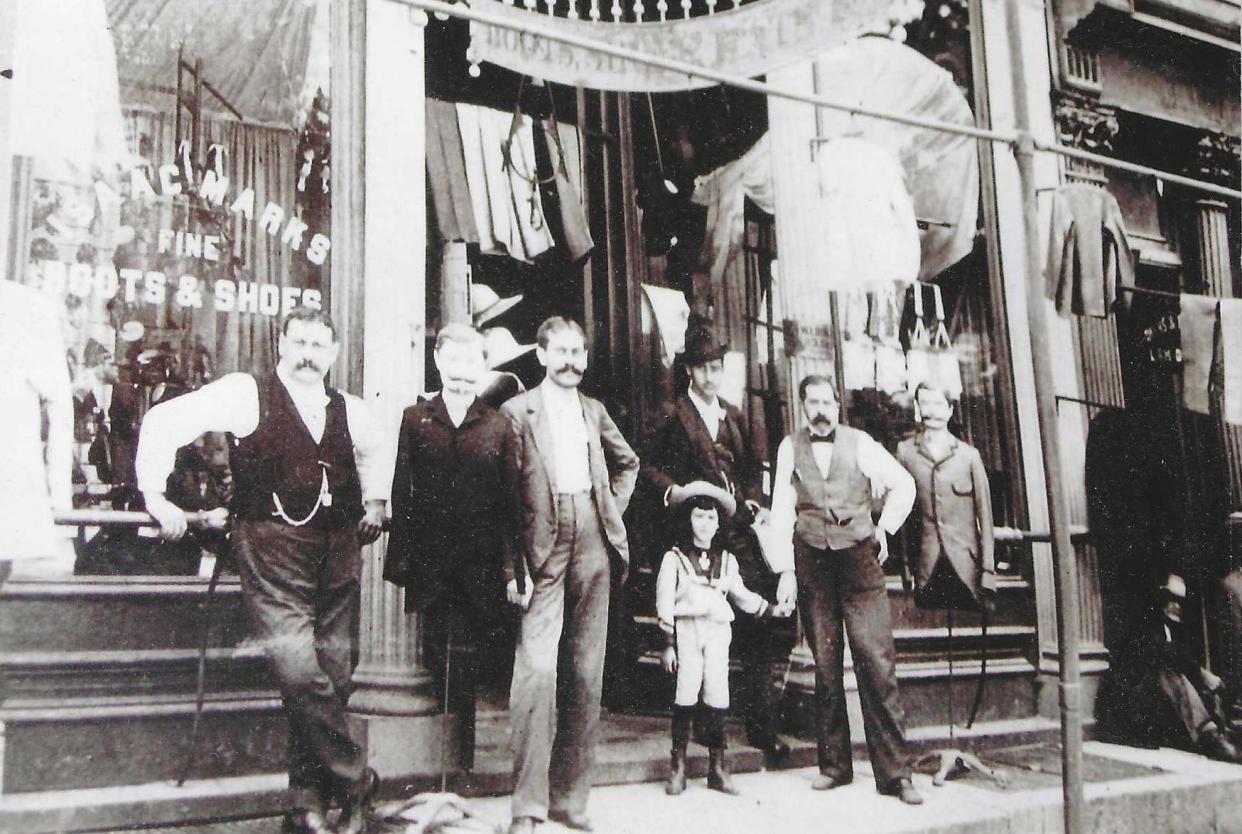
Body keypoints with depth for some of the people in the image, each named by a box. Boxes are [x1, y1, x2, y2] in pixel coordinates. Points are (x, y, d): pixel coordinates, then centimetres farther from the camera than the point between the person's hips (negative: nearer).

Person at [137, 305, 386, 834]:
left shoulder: (347, 411, 16)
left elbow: (373, 452, 37)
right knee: (300, 673, -16)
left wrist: (374, 502, 25)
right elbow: (165, 422, -3)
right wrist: (156, 495, -6)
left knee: (333, 677, 5)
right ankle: (354, 780, 1)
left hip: (337, 551, 5)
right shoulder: (246, 394, 0)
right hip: (273, 553, -5)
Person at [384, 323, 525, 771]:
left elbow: (511, 498, 6)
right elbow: (401, 493, 5)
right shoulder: (415, 419, 9)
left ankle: (464, 764, 12)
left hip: (481, 564, 0)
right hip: (430, 562, 0)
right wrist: (399, 557, -2)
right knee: (436, 662, 2)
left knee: (470, 665, 0)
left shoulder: (498, 424, 9)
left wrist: (514, 564, 0)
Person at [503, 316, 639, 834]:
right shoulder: (517, 412, 0)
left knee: (585, 675, 6)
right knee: (537, 670, -14)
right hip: (543, 552, -5)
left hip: (592, 549, 5)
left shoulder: (594, 413, 18)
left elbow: (627, 463, 32)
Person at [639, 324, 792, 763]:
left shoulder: (734, 416, 20)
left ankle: (762, 727, 9)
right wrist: (673, 491, -15)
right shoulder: (673, 415, 3)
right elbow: (647, 467, 1)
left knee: (758, 631, 0)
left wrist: (754, 501, 9)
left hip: (738, 533, 5)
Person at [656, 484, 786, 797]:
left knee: (718, 697, 0)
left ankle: (717, 766, 10)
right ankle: (678, 767, 2)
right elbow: (664, 603, 0)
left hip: (718, 631, 3)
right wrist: (667, 643, -5)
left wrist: (770, 609, 15)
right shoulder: (675, 558, 2)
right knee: (686, 696, -7)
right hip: (686, 630, -3)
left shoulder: (727, 560, 14)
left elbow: (741, 595, 24)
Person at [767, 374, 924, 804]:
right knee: (825, 667, 6)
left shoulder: (859, 443, 5)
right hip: (811, 563, 1)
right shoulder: (790, 447, 7)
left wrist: (885, 528, 8)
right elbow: (781, 510, 4)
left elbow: (904, 484, 15)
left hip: (859, 560, -1)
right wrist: (785, 570, -1)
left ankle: (894, 772, -3)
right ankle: (834, 765, 16)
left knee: (877, 662, -7)